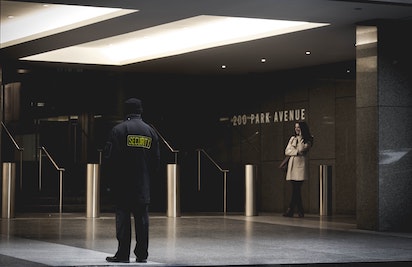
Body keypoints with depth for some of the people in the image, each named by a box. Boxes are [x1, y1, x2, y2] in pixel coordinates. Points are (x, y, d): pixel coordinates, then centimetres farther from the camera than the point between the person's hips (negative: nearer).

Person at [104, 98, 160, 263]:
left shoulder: (118, 130, -7)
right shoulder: (150, 131, 7)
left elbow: (109, 156, -10)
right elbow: (156, 159, 8)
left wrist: (114, 175, 5)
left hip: (122, 183, -4)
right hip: (143, 185, 4)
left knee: (123, 216, -1)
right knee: (142, 217, 6)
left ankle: (123, 253, -1)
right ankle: (142, 254, 8)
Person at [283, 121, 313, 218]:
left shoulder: (307, 140, 5)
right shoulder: (292, 138, 18)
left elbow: (302, 149, -13)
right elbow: (286, 151, 9)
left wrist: (300, 137, -4)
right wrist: (296, 152, -5)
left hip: (300, 164, -5)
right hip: (292, 164, 5)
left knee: (296, 188, -11)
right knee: (296, 189, 1)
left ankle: (290, 210, -13)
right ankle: (300, 211, 5)